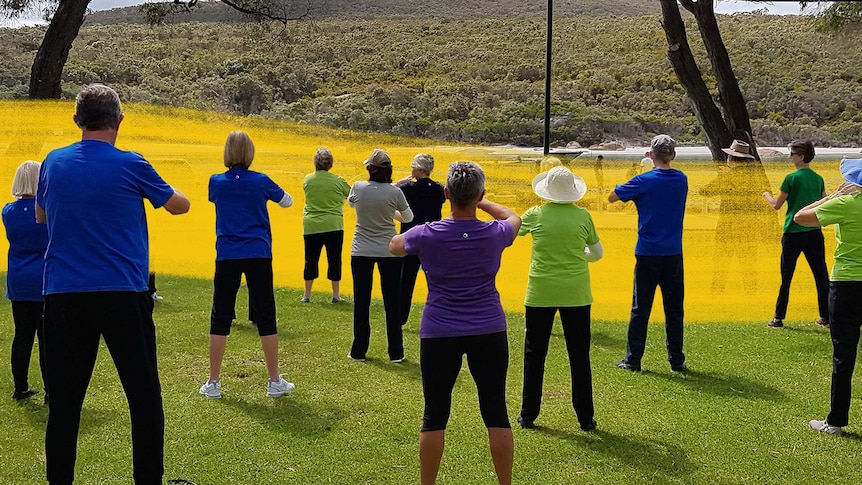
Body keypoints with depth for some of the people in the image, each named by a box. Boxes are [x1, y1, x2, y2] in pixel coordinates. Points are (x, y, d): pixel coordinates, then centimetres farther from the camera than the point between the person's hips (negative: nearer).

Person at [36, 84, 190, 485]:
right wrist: (161, 190, 29)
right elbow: (179, 206, 10)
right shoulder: (130, 166, -5)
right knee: (143, 393, 5)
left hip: (62, 295, 3)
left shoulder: (54, 163, 6)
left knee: (64, 397, 8)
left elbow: (41, 216, 23)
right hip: (121, 293, -3)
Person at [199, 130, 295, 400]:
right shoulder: (260, 181, -3)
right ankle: (275, 381, 11)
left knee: (220, 318, 8)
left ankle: (213, 383, 10)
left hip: (227, 257, 1)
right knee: (265, 317, 5)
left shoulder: (216, 182, 0)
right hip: (258, 256, -1)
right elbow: (287, 202, 14)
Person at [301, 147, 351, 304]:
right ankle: (335, 295, 9)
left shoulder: (307, 180, 1)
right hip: (333, 225, -2)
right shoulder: (338, 181, -6)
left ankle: (307, 294, 13)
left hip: (311, 226, 2)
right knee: (334, 260, 6)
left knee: (311, 260, 9)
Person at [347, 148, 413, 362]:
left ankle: (359, 351, 16)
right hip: (389, 252, 0)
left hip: (361, 252, 1)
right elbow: (408, 218, 5)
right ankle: (396, 353, 11)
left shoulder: (358, 188, -9)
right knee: (392, 302, 7)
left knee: (361, 302, 10)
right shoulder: (395, 192, -11)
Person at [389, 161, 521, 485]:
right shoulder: (495, 234, -8)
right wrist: (483, 204, 26)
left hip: (439, 334, -1)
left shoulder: (427, 235, -12)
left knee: (435, 415, 8)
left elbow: (394, 246, 11)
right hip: (489, 333, 1)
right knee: (496, 412, 9)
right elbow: (514, 218, 17)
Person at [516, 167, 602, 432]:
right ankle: (585, 418, 12)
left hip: (540, 293, 0)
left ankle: (528, 415, 15)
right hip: (576, 293, 0)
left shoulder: (536, 214, -5)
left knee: (534, 355, 10)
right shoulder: (583, 216, -4)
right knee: (579, 357, 8)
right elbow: (597, 253, 7)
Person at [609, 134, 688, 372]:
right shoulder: (682, 180, 3)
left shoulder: (644, 181, -10)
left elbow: (612, 197, -2)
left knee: (641, 308, 2)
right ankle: (676, 360, 13)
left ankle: (632, 360, 6)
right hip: (674, 254, 3)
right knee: (674, 308, 9)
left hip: (648, 253, -3)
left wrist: (631, 191, 11)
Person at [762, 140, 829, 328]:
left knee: (786, 277, 4)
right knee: (821, 275, 8)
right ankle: (826, 318, 9)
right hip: (814, 233, 4)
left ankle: (779, 318, 7)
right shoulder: (818, 179, 6)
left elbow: (776, 205, -5)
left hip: (793, 233, -4)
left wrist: (767, 195, 14)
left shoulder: (792, 178, -10)